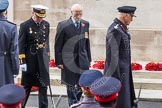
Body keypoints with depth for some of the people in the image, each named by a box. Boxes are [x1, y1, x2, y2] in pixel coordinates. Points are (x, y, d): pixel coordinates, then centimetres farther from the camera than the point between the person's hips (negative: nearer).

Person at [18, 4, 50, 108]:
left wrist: (48, 57, 11)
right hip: (30, 60, -3)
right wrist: (22, 61, -11)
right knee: (27, 86, 9)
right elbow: (21, 45, -8)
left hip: (43, 60, 3)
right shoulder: (25, 25, -7)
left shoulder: (46, 24, 5)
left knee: (43, 86, 5)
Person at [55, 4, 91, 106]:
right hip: (69, 61, -4)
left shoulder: (85, 24, 7)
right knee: (71, 86, 4)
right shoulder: (63, 25, -6)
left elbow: (87, 43, 13)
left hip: (83, 60, 4)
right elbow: (58, 45, -4)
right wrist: (59, 61, -7)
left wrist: (88, 59, 12)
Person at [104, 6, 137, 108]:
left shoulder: (121, 28, 8)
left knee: (127, 98, 19)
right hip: (117, 70, -10)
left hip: (124, 70, 10)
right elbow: (113, 55, -23)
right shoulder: (115, 30, -21)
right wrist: (115, 76, -22)